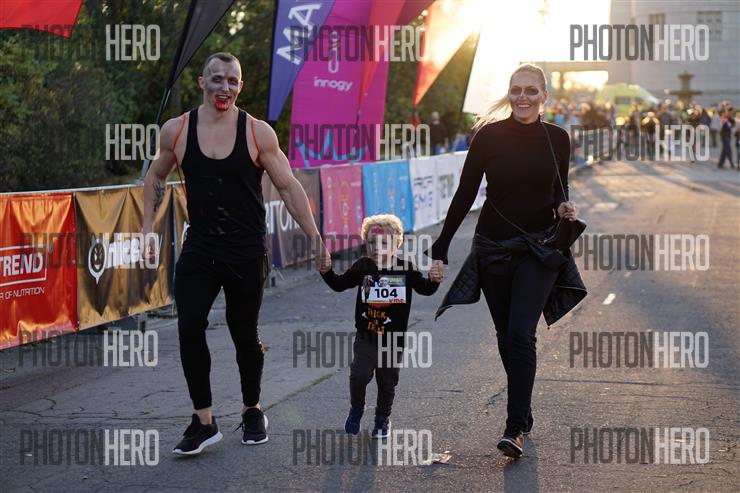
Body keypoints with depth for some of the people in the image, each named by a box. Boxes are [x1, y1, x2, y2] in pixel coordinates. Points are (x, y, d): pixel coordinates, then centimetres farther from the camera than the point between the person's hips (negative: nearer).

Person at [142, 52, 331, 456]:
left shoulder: (258, 133, -6)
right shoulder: (176, 131, -1)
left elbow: (289, 187, -1)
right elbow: (156, 177, 15)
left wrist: (317, 240, -4)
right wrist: (148, 230, 10)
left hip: (247, 253, -1)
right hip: (198, 251, 1)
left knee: (244, 334, 7)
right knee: (189, 328, -12)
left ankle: (252, 411, 31)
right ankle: (204, 421, -1)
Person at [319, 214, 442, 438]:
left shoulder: (404, 269, -4)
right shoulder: (362, 267, -1)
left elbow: (425, 289, -4)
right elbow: (340, 284, 4)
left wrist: (433, 280, -24)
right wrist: (327, 272, -13)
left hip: (393, 338, 0)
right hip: (366, 336, 0)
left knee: (387, 381, 9)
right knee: (359, 375, -12)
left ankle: (383, 418, 31)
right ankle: (356, 409, 16)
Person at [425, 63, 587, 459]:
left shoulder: (557, 139, -1)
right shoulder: (489, 135, -7)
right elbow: (465, 195, -2)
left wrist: (564, 207, -7)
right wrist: (440, 249, -4)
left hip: (538, 248, -1)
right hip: (493, 247, 1)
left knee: (521, 333, -12)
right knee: (506, 335, 9)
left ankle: (517, 428, -11)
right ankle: (521, 413, 24)